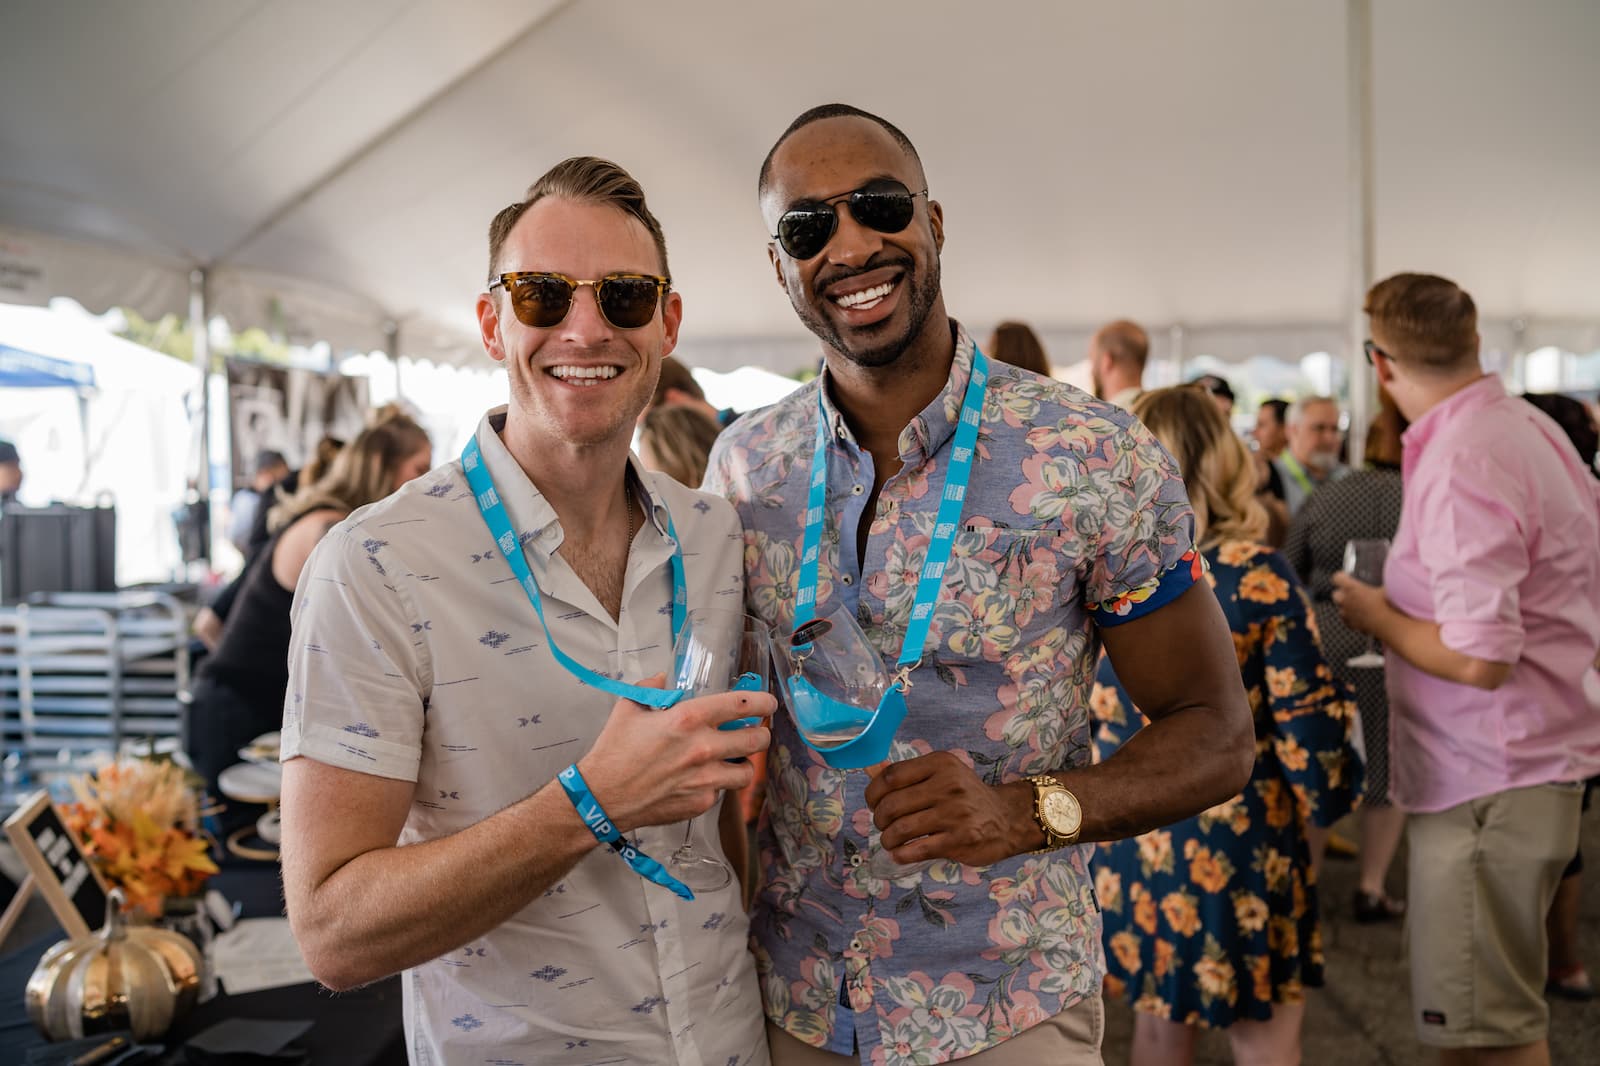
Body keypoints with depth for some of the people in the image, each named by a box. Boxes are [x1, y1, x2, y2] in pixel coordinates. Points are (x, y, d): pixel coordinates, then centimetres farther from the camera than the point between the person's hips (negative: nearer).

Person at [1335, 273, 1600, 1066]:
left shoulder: (1458, 465, -23)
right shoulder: (1529, 426, 7)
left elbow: (1477, 658, -26)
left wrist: (1375, 615, -9)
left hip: (1488, 782, -10)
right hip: (1522, 758, 10)